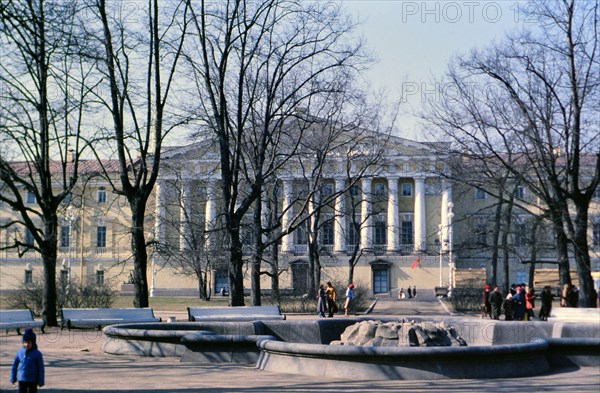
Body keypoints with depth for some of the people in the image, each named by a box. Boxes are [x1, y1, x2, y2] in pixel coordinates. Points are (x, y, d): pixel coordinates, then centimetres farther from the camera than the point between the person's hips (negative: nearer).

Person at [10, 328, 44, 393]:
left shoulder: (37, 353, -9)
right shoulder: (20, 352, -1)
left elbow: (41, 368, -6)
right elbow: (14, 365, 8)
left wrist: (41, 381, -7)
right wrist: (13, 378, 9)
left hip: (33, 380, -2)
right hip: (22, 380, 2)